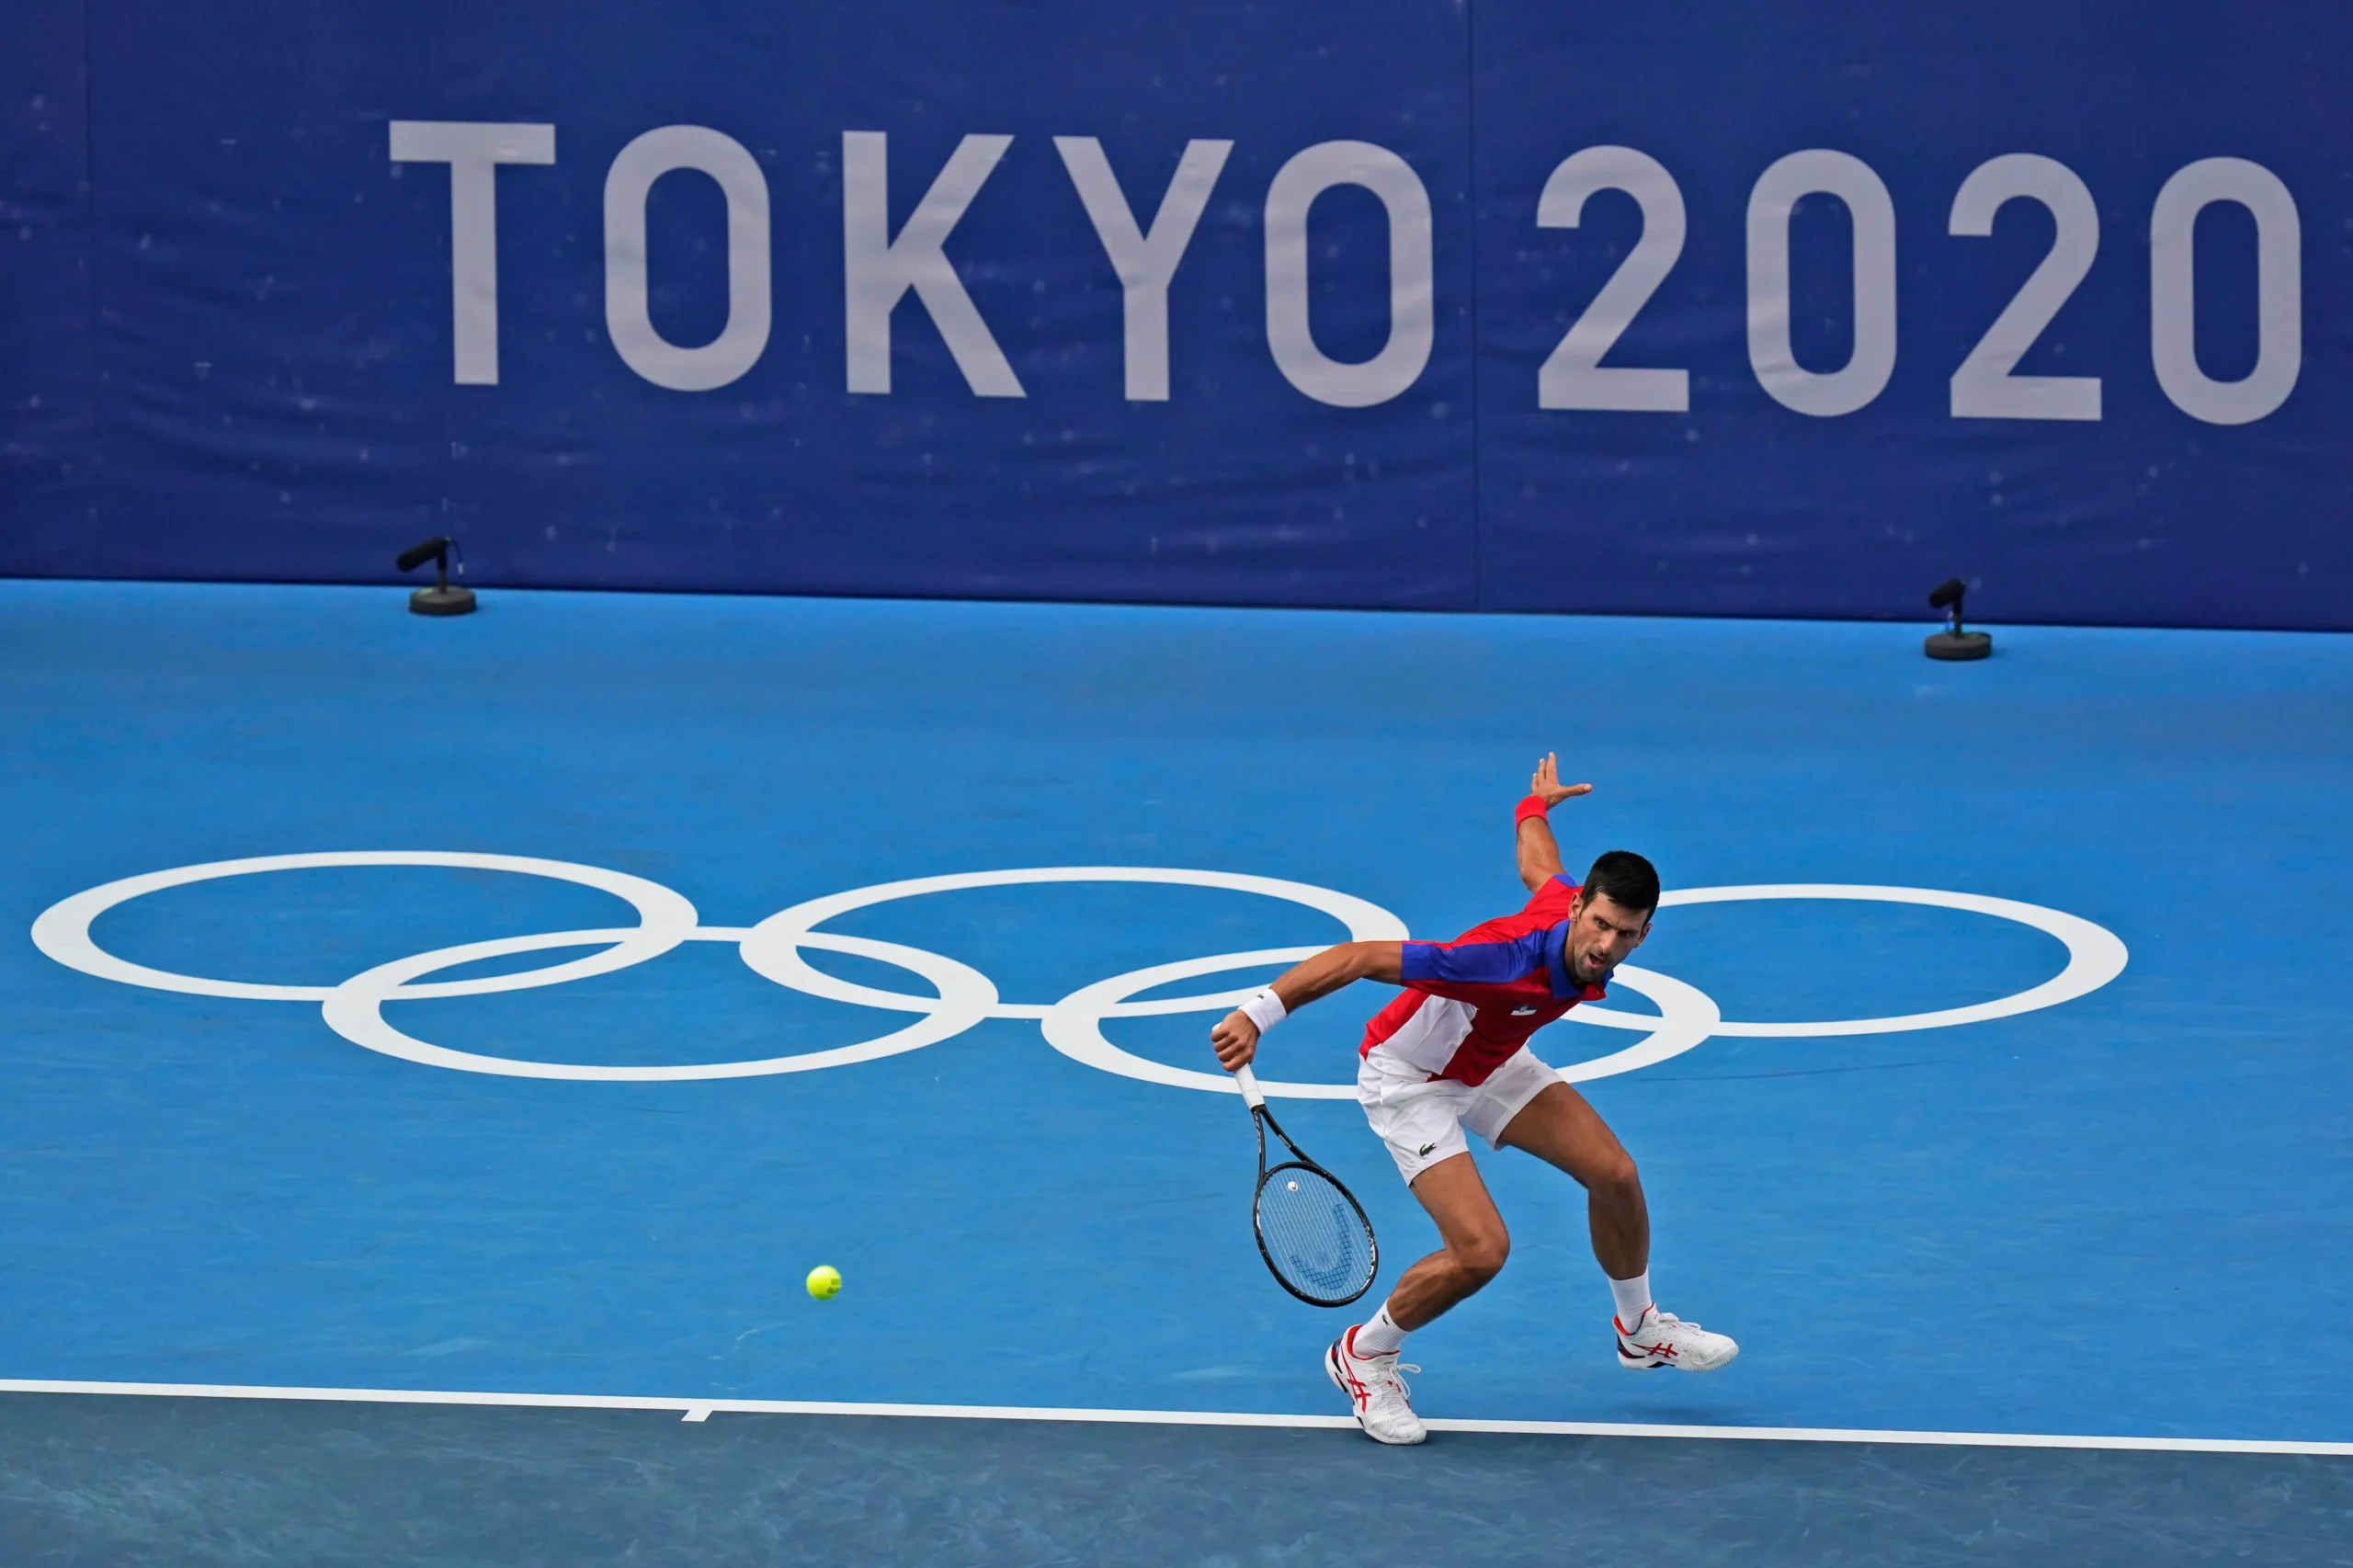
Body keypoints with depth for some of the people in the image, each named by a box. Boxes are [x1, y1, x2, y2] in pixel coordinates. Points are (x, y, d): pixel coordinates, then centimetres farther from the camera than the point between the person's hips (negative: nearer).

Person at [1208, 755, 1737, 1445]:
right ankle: (1363, 1356, 7)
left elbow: (1537, 868, 6)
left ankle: (1641, 1328, 32)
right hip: (1409, 1076, -8)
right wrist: (1260, 1012, -44)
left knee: (1614, 1175, 4)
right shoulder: (1506, 959, -43)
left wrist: (1538, 805, 30)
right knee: (1481, 1248, -20)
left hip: (1490, 1063, 8)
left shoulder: (1590, 930, -19)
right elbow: (1359, 956, -41)